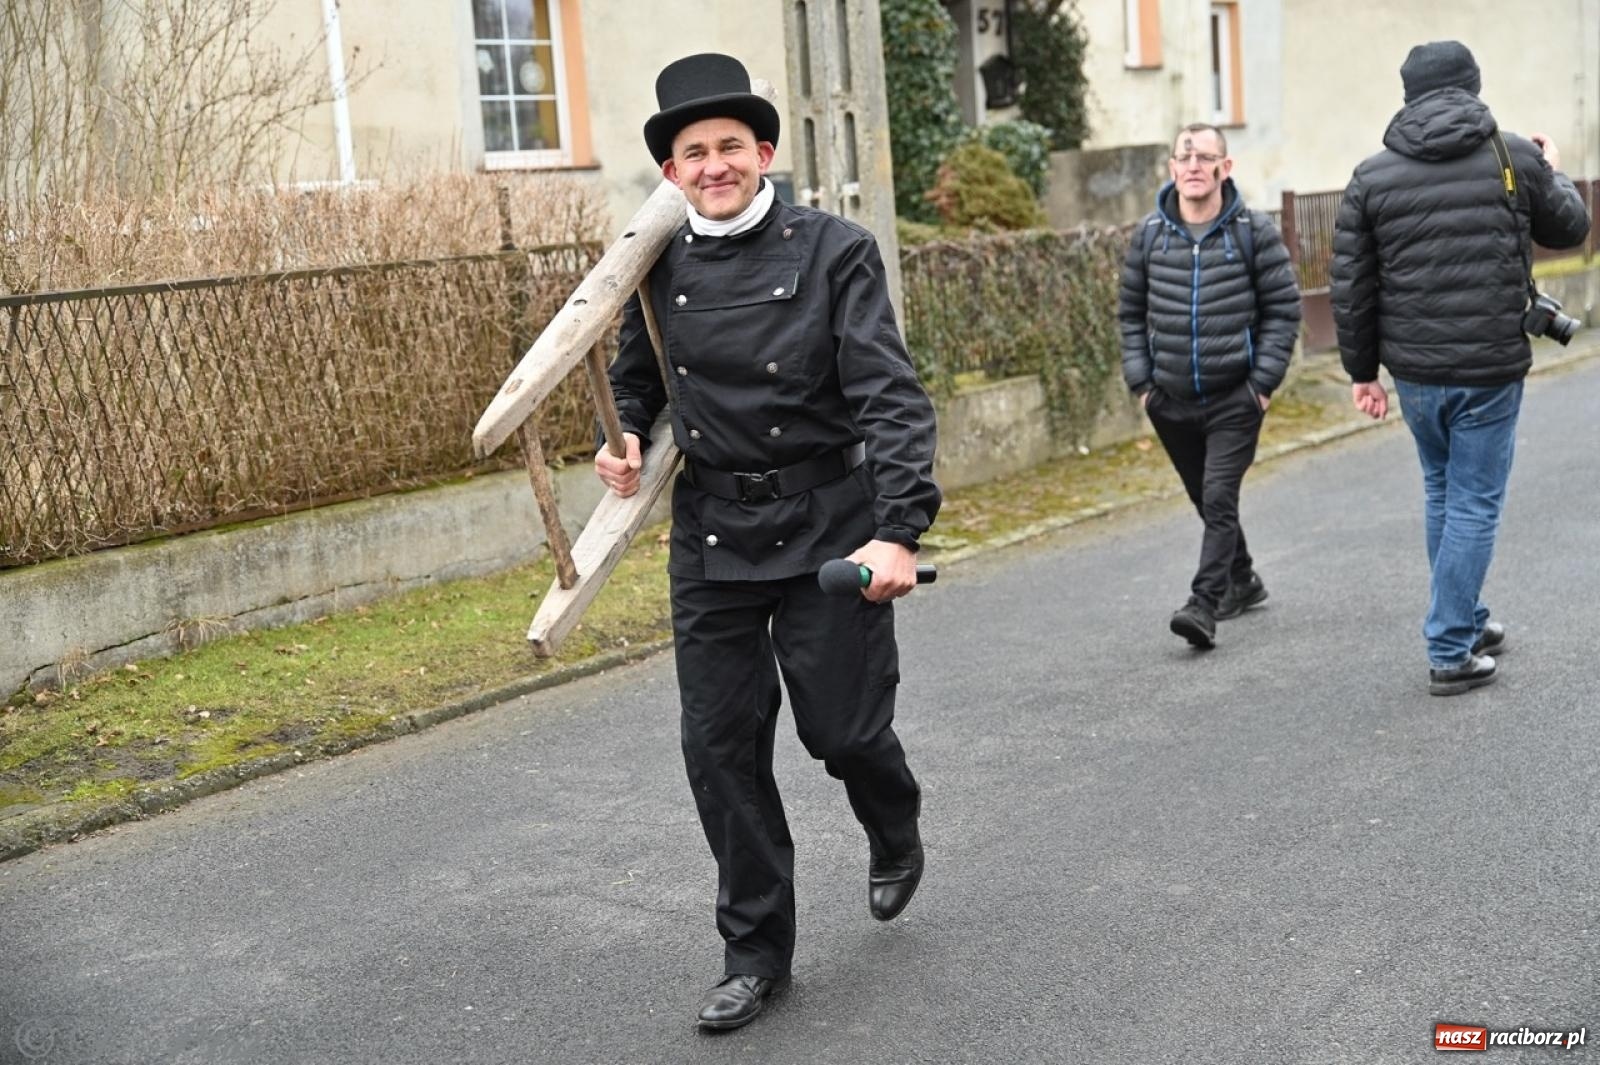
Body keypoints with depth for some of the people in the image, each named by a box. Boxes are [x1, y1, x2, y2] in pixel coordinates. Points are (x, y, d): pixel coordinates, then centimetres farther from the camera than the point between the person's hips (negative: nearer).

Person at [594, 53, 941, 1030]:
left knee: (845, 729, 1)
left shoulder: (834, 251, -8)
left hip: (829, 527, -3)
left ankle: (895, 836, 39)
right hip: (712, 535, 4)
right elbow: (636, 374, 21)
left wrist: (900, 530, -26)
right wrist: (625, 438, -1)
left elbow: (890, 398, -15)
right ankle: (756, 950, 22)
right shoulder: (661, 267, 3)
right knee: (721, 745, 5)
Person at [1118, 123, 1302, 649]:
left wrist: (1263, 381, -9)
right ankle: (1242, 581, 36)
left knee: (1219, 498, -13)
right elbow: (1132, 314, 10)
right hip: (1171, 401, 4)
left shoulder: (1254, 230, -4)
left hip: (1235, 399, -4)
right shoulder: (1149, 234, 3)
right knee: (1205, 499, 16)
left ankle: (1204, 605, -13)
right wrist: (1140, 381, 3)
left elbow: (1283, 309, -2)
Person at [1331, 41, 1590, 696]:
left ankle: (1464, 622, 32)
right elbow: (1570, 229, 14)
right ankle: (1450, 653, 6)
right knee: (1474, 505, 5)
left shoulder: (1371, 176, 0)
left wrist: (1361, 371, 9)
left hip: (1413, 371, 3)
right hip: (1490, 370, -2)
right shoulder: (1514, 157, -3)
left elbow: (1351, 288, 0)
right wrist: (1554, 172, 34)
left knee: (1441, 494, 21)